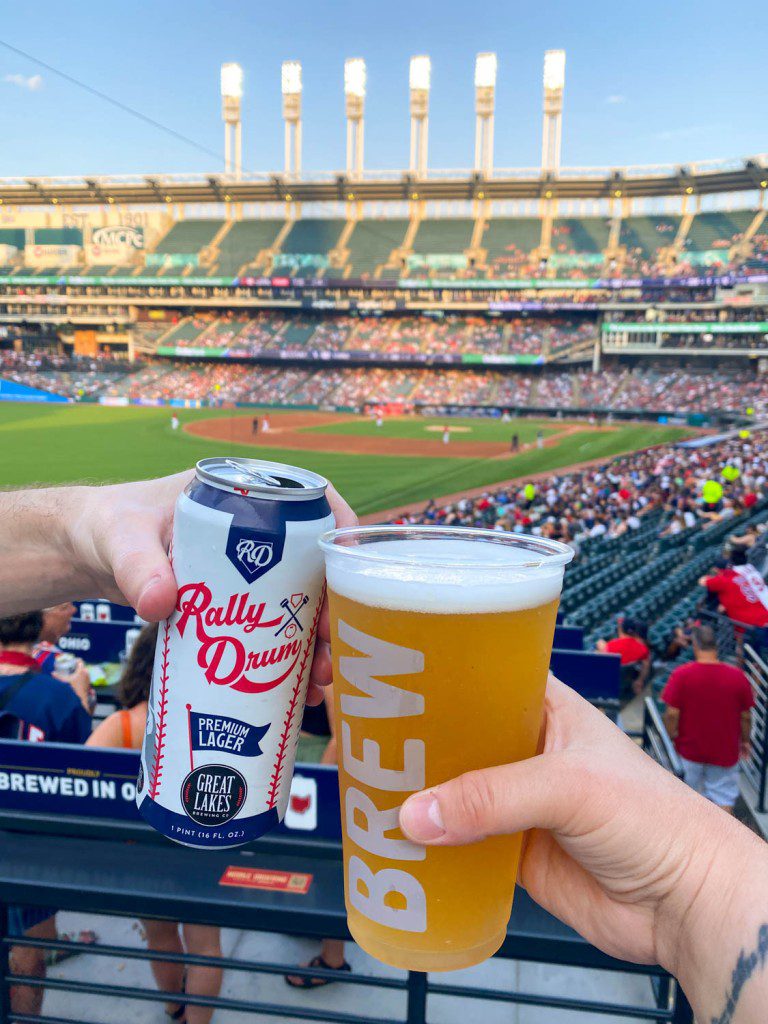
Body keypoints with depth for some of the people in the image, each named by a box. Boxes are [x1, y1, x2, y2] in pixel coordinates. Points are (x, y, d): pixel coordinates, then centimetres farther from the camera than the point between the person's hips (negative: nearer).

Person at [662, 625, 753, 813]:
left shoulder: (681, 674, -17)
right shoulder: (737, 676, -13)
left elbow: (672, 714, -17)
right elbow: (745, 716, -4)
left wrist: (673, 737, -1)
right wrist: (745, 741, 12)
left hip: (690, 748, 0)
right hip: (725, 751, 0)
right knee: (724, 797, 13)